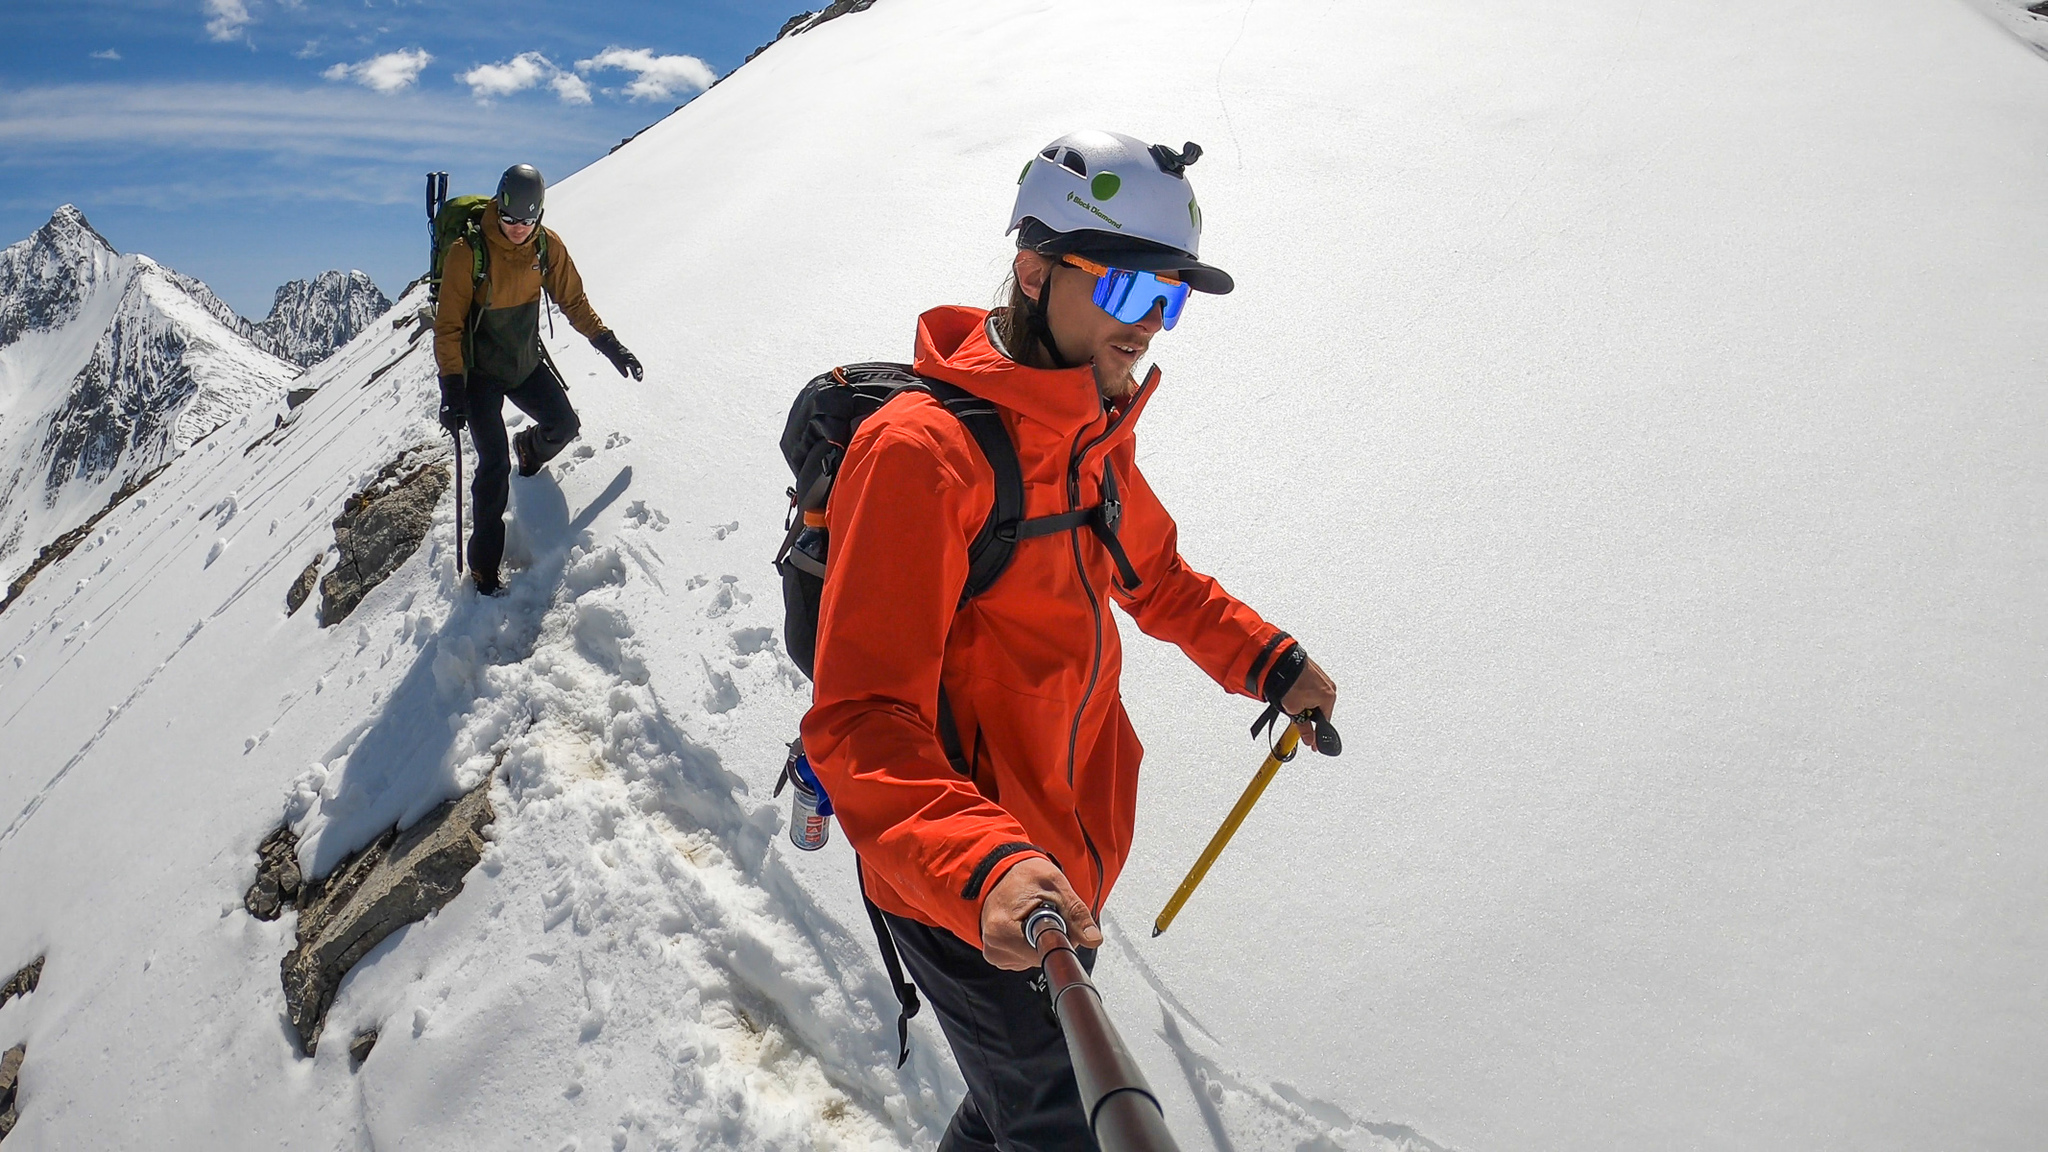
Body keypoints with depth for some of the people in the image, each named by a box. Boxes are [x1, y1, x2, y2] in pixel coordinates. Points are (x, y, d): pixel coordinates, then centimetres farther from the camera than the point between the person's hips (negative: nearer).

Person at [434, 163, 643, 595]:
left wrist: (609, 344, 0)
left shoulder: (548, 246, -10)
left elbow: (573, 301, 5)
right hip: (480, 372, -5)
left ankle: (529, 448, 43)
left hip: (527, 363, 5)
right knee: (495, 465, -12)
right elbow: (448, 326, -19)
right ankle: (484, 567, -1)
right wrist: (452, 387, -25)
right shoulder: (467, 252, -23)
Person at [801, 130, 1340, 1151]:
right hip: (963, 903, -8)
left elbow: (1148, 575, 23)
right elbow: (859, 722, -31)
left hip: (1064, 874, 8)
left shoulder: (1093, 431, 3)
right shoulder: (924, 451, -26)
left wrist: (1268, 661, 14)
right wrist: (983, 870, -45)